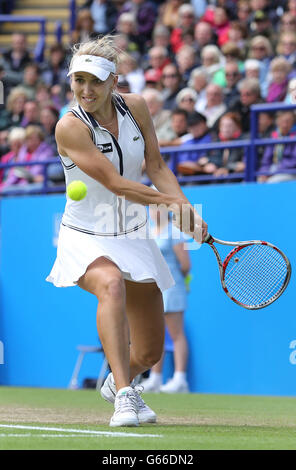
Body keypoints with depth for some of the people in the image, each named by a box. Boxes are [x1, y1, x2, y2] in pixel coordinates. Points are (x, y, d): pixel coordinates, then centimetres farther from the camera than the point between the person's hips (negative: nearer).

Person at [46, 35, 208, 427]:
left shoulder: (136, 107, -5)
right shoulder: (70, 127, -21)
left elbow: (157, 167, 1)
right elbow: (114, 183, -24)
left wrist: (186, 210, -14)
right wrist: (169, 201, -23)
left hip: (133, 238, 5)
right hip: (86, 239, -5)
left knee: (150, 353, 6)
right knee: (111, 284, -41)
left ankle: (118, 382, 43)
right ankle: (123, 396, -43)